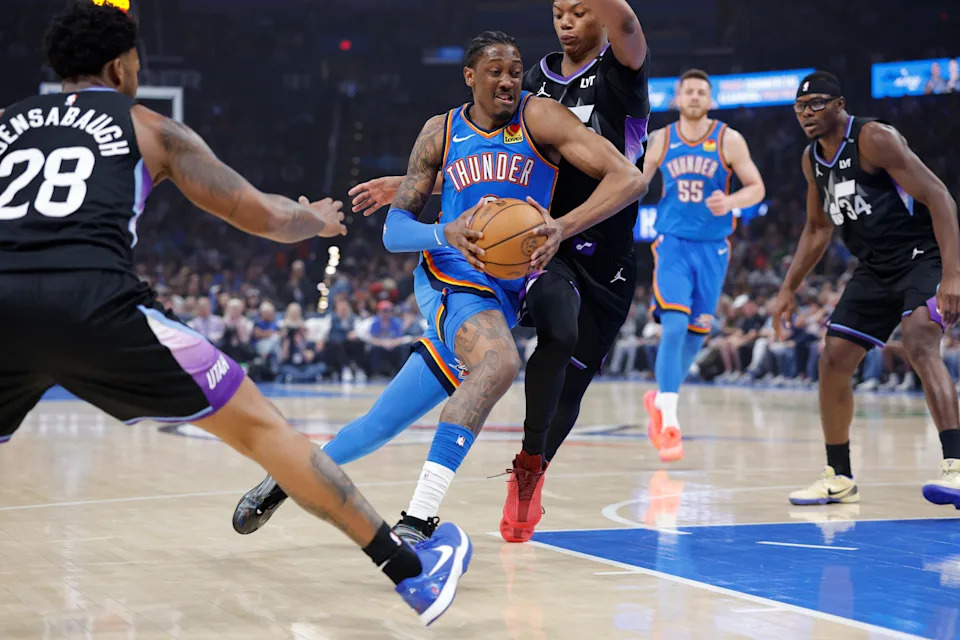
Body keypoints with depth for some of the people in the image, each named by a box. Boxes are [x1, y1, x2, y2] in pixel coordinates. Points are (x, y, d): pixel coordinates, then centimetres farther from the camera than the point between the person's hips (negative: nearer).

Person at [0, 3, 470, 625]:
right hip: (90, 299, -3)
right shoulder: (151, 128, 21)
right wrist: (317, 221, 42)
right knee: (258, 426, 9)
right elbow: (266, 216, 21)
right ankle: (411, 569, 11)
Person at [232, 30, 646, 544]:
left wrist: (562, 228, -28)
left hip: (504, 292, 1)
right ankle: (416, 521, -34)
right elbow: (394, 231, 3)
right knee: (498, 362, -34)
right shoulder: (441, 133, 4)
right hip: (451, 275, -1)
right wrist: (447, 233, -20)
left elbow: (629, 178, -13)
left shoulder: (538, 117, -3)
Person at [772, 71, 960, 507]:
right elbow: (818, 228, 21)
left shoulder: (874, 139, -18)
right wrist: (789, 288, 16)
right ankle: (838, 477, 19)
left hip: (923, 256, -8)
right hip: (875, 270, 8)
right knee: (833, 361, 5)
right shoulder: (812, 160, 6)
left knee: (919, 343, -31)